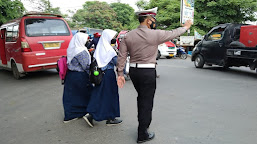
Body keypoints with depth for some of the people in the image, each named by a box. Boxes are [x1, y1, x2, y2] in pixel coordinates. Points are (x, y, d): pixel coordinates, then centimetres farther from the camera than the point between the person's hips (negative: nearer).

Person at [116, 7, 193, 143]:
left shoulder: (128, 36, 3)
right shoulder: (155, 34, -10)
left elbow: (121, 56, 1)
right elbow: (173, 33, 6)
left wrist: (120, 73, 6)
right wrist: (185, 27, 24)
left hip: (133, 71, 6)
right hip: (148, 72, -5)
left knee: (141, 98, 23)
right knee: (146, 101, 4)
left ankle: (142, 122, 40)